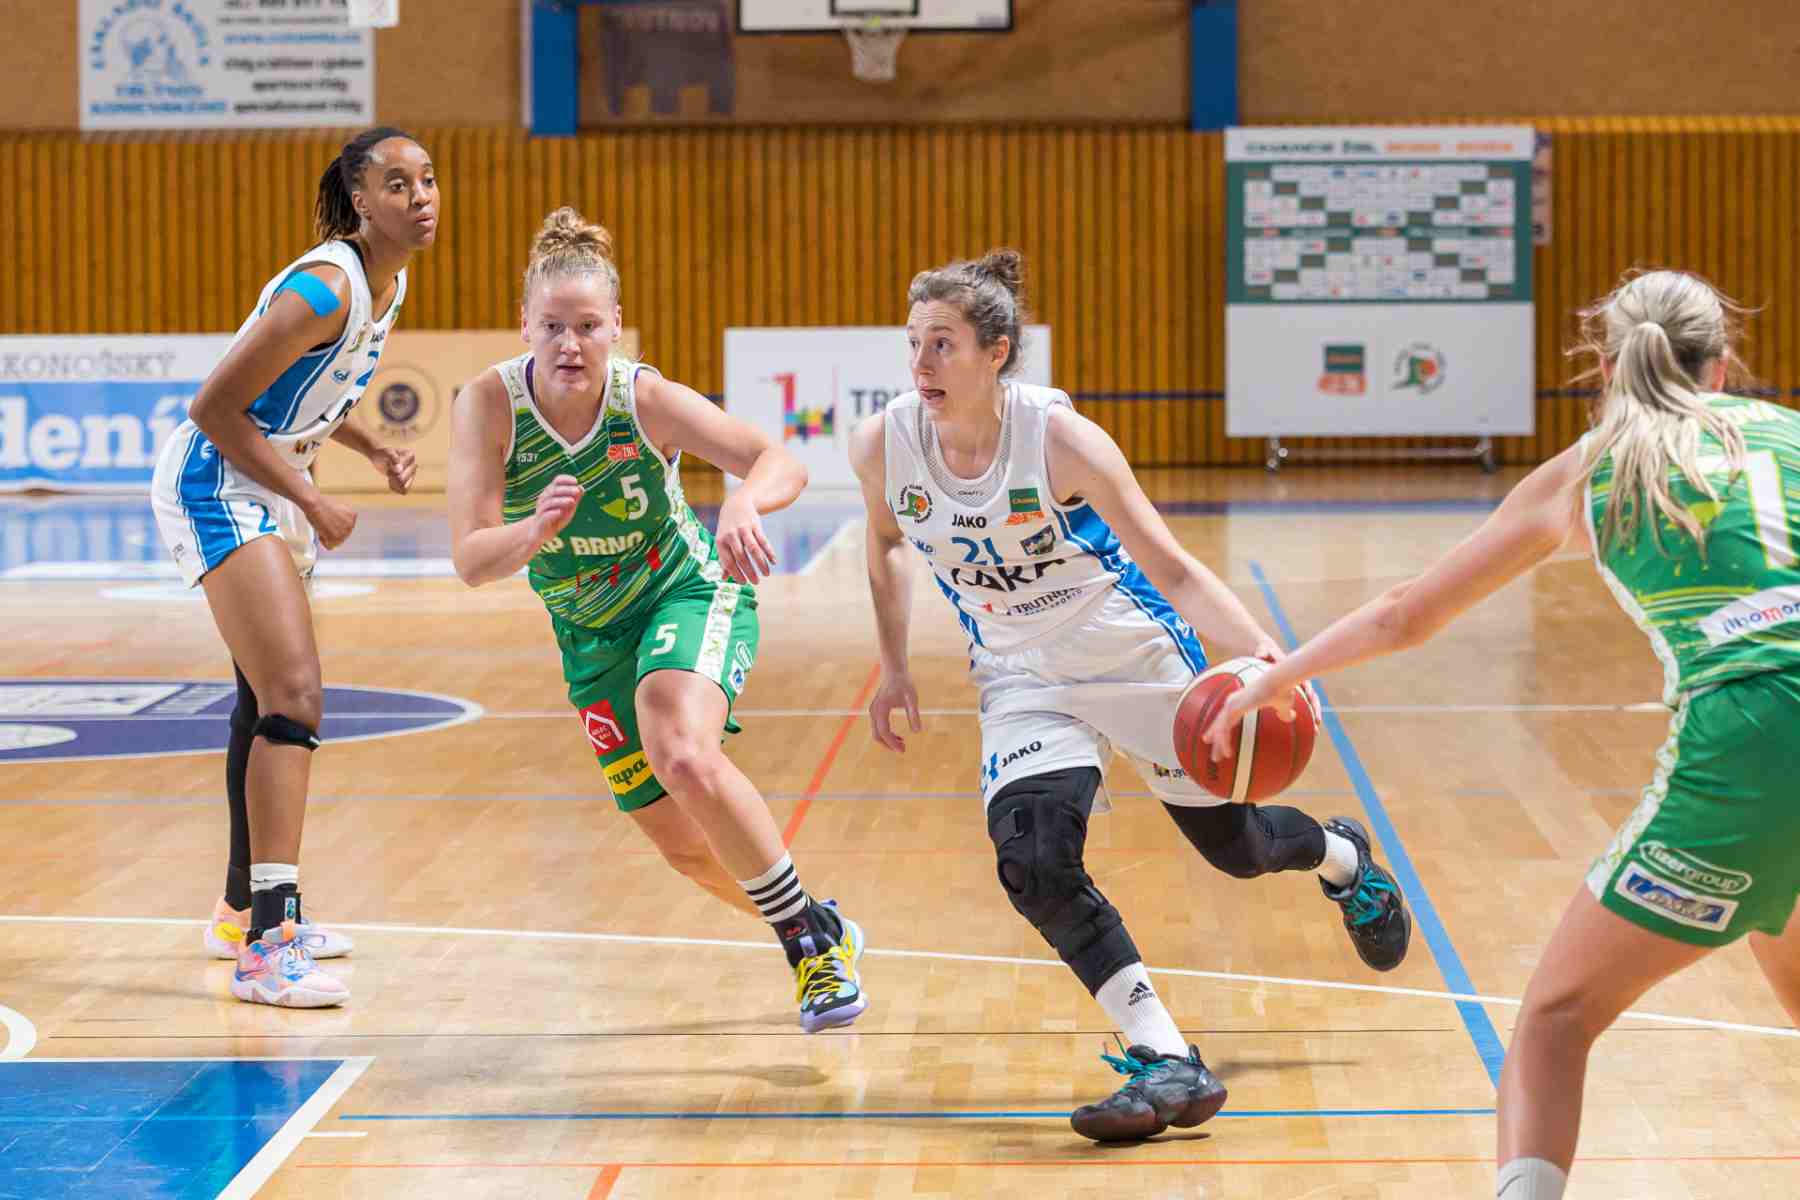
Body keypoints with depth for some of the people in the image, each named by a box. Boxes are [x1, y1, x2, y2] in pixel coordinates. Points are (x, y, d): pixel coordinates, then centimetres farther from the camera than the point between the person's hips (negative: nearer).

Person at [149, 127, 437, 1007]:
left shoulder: (387, 283, 6)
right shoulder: (325, 289, -23)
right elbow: (216, 407, -22)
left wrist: (373, 452, 8)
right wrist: (311, 502, -18)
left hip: (267, 491, 10)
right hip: (214, 484, -10)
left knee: (268, 699, 20)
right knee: (293, 697, -21)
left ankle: (245, 911, 35)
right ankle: (264, 950, -25)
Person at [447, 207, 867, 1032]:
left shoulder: (647, 399, -24)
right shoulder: (488, 405, -22)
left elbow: (781, 463, -27)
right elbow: (471, 559, -27)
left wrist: (744, 503, -50)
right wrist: (538, 530, -48)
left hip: (690, 593, -3)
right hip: (591, 635, 3)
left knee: (685, 759, -32)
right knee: (684, 845, 6)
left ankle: (812, 938, -16)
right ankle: (820, 938, 33)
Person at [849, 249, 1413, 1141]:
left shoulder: (1061, 439, -27)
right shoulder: (883, 447, -15)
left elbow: (1173, 570, -24)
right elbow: (885, 548, 9)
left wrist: (1258, 649, -38)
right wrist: (893, 666, 5)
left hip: (1137, 657, -3)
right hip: (1021, 682, 3)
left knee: (1234, 845, 12)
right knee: (1033, 866, -22)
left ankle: (1343, 858, 51)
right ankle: (1167, 1063, -15)